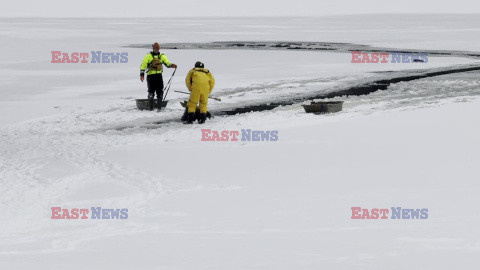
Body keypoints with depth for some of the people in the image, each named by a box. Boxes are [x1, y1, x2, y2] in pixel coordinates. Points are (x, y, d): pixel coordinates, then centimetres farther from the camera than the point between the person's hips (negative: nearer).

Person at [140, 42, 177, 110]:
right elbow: (143, 65, 0)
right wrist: (142, 74, -9)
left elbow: (167, 63, 4)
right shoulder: (148, 56, 3)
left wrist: (172, 65, -18)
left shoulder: (162, 56, 13)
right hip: (150, 75, -3)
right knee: (151, 91, -7)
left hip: (159, 75, 3)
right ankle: (150, 106, 0)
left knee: (160, 91, 2)